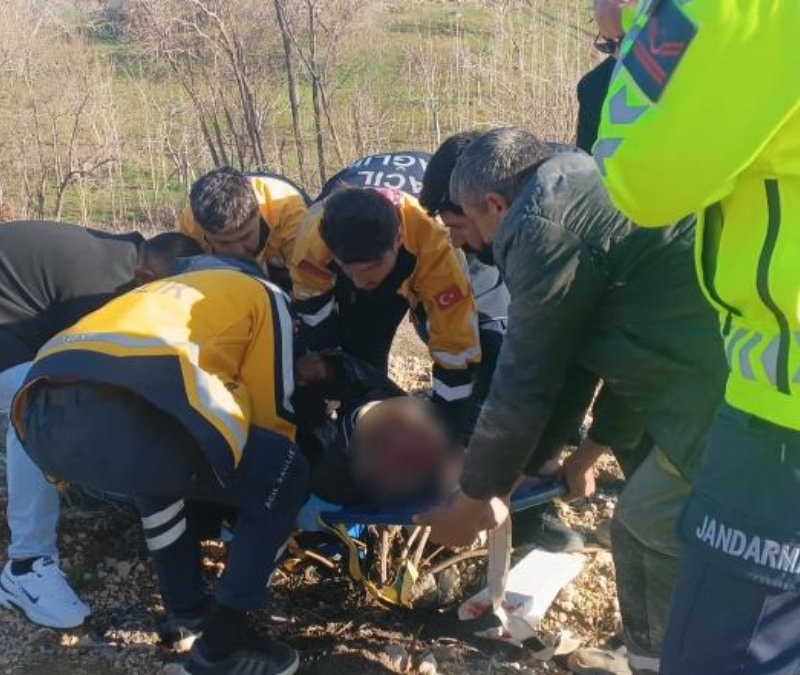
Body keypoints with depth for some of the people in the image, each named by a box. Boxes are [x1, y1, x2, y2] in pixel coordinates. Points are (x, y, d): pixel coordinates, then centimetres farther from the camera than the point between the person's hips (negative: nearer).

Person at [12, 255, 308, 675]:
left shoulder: (163, 290, 43)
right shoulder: (264, 295, 27)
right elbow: (274, 410, 24)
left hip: (41, 416, 7)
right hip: (130, 417, -7)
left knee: (161, 465, 39)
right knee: (284, 480, 16)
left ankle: (185, 607, 39)